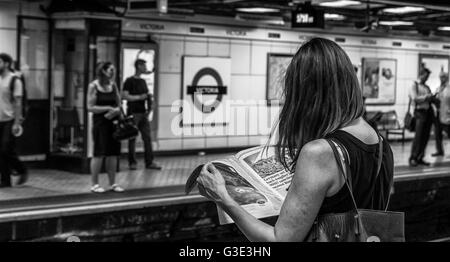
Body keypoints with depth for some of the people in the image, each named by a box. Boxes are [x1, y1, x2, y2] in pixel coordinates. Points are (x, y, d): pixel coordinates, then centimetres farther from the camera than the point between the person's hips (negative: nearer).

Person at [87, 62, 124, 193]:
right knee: (99, 154, -4)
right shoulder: (94, 86, -5)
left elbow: (119, 104, 12)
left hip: (113, 122, 5)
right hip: (100, 122, -5)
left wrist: (115, 111, -10)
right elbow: (90, 107, -9)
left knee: (113, 153, 5)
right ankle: (94, 184, 6)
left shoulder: (113, 85, 10)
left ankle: (113, 183, 14)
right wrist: (108, 108, -14)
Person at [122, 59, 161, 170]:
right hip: (133, 113, -6)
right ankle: (132, 162, 8)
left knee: (147, 138, 3)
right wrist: (139, 97, -16)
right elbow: (124, 96, -15)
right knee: (132, 138, 1)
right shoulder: (129, 81, -6)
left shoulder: (143, 81, 16)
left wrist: (149, 107, 6)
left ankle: (149, 162, 7)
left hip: (143, 113, 7)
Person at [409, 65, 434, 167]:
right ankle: (413, 158, -6)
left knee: (426, 136, 3)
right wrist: (426, 97, -16)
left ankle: (420, 158, 9)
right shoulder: (414, 85, 0)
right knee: (418, 135, -11)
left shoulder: (427, 87, 17)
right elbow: (415, 98, -12)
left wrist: (433, 98, 2)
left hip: (428, 111, 6)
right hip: (420, 112, -6)